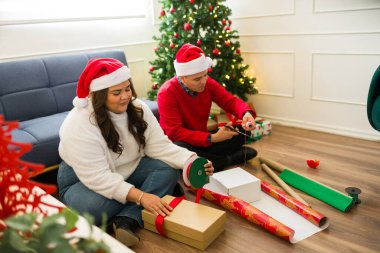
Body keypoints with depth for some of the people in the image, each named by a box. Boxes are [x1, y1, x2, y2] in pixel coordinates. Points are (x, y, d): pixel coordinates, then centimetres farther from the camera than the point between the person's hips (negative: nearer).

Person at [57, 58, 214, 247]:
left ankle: (127, 219, -25)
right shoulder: (79, 125, -29)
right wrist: (140, 196, -41)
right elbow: (98, 178, -33)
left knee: (168, 169, -17)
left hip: (128, 171, 6)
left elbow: (160, 146, -15)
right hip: (83, 179, -5)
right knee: (93, 207, -39)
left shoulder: (138, 108, -11)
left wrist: (191, 162, -32)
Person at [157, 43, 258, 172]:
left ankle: (206, 158, -19)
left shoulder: (208, 83, -9)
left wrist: (246, 113, -29)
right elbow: (174, 132, -27)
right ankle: (227, 159, -18)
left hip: (203, 139, 5)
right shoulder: (166, 93, -24)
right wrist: (211, 138, -32)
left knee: (243, 130, -8)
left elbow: (230, 101, -5)